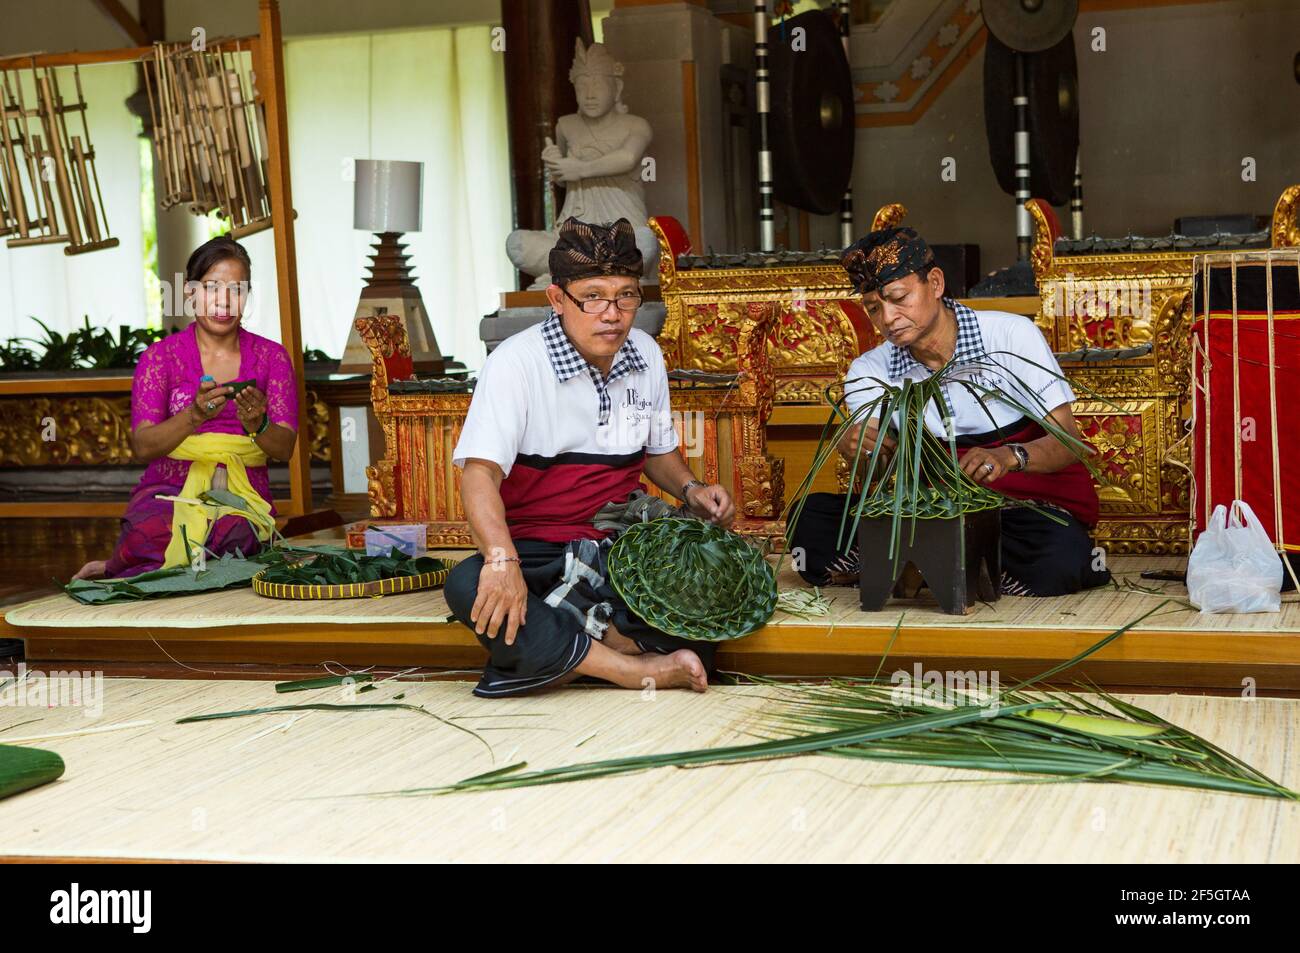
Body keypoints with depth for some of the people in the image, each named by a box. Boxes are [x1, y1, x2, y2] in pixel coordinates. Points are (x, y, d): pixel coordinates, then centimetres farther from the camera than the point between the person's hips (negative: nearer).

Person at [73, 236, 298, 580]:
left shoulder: (272, 357, 9)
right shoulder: (161, 356, 6)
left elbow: (285, 448, -1)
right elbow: (143, 446, -7)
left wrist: (256, 425, -24)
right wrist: (194, 416, -26)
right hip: (168, 491, -1)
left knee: (234, 530, -36)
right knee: (154, 523, -37)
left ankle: (116, 570, -11)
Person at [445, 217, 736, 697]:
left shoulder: (645, 355, 5)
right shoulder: (516, 362, -14)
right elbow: (480, 472, -24)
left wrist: (691, 489, 0)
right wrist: (502, 561, -41)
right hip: (539, 549, -4)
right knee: (469, 588, -36)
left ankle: (551, 655, -25)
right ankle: (636, 667, -36)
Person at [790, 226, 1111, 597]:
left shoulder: (1012, 335, -11)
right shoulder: (870, 371, 0)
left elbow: (1068, 441, -15)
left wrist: (1010, 456, -37)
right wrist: (854, 446, -39)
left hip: (1033, 504, -3)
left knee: (1059, 558, -38)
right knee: (812, 519, -16)